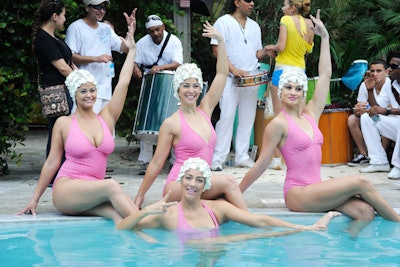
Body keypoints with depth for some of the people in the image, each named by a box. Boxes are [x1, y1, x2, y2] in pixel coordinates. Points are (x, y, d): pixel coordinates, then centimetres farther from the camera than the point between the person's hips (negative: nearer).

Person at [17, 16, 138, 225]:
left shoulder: (106, 118, 12)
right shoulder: (64, 123, 4)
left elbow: (123, 83, 10)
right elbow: (52, 163, 9)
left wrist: (132, 49, 11)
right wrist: (35, 198, 10)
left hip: (94, 191, 4)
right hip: (66, 189, -4)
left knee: (119, 214, -32)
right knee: (111, 186, -34)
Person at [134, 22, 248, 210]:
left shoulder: (205, 111, 12)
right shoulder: (171, 124, -3)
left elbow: (222, 74, 12)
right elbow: (156, 163, 2)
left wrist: (220, 41, 7)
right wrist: (140, 195, 4)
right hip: (177, 187, -5)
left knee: (227, 203, -29)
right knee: (227, 182, -27)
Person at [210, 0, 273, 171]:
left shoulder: (254, 26, 17)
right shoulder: (223, 22, -1)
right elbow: (217, 50, -8)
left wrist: (266, 51, -4)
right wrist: (234, 69, -18)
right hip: (230, 79, -6)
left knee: (247, 119, 5)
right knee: (226, 117, -10)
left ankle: (242, 157, 12)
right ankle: (217, 159, -8)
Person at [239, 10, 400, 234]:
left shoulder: (310, 115, 14)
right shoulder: (279, 124, -5)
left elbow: (325, 75, 18)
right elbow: (262, 164, -2)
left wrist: (325, 37, 20)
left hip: (316, 190, 7)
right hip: (297, 194, -7)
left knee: (366, 211, -19)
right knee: (361, 182, -18)